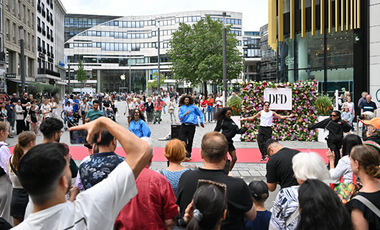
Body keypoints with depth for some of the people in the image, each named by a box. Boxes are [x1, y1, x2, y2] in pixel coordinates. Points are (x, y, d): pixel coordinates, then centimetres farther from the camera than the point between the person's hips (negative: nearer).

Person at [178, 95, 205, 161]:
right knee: (181, 139, -11)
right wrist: (185, 114, -16)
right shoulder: (181, 108, 9)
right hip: (184, 125, 1)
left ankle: (188, 154, 14)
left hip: (191, 126, 0)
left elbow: (200, 114, 16)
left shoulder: (193, 107, 6)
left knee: (190, 141, 3)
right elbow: (180, 117, 0)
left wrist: (201, 122, 11)